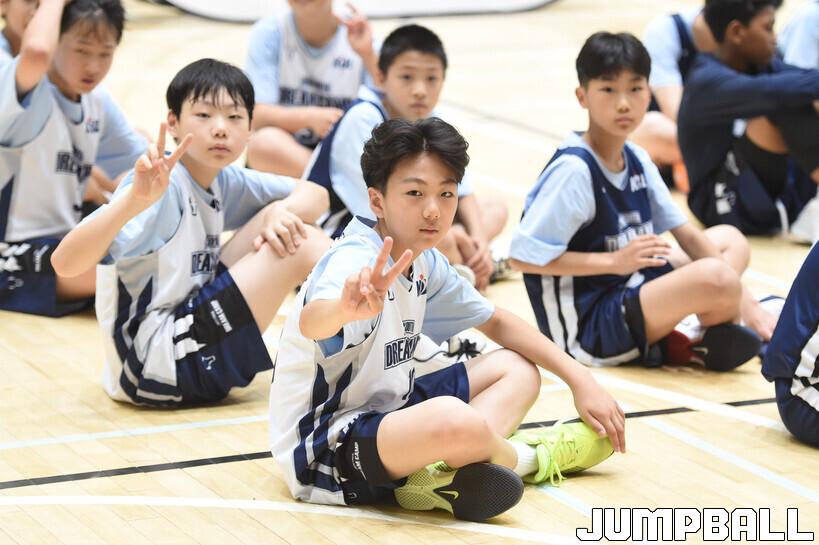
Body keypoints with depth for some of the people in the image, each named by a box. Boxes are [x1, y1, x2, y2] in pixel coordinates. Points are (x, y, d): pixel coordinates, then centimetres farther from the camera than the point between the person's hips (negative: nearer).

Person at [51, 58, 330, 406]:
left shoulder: (222, 182, 8)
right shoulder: (161, 186, -18)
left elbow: (315, 194, 12)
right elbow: (65, 263, -30)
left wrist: (279, 213, -11)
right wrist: (135, 201, -46)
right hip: (157, 368, -9)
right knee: (299, 248, -13)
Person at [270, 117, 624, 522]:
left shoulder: (425, 263, 5)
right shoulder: (356, 261, -23)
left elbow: (496, 322, 19)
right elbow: (311, 323, -46)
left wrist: (580, 379, 9)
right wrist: (346, 309, -70)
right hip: (322, 449, -10)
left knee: (519, 370, 11)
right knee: (454, 419, -38)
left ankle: (443, 472, -17)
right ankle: (528, 458, -2)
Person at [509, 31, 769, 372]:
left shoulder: (637, 161, 6)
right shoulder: (573, 171, -20)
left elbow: (686, 235, 9)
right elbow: (523, 257, -23)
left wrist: (745, 301, 0)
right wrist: (615, 261, -21)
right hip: (588, 326, -10)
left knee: (731, 240, 18)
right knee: (714, 277, -30)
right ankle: (713, 340, 5)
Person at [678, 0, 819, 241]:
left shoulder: (761, 67, 9)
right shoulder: (707, 82, -16)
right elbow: (776, 91, -33)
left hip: (777, 197, 8)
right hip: (728, 206, -8)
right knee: (786, 106, -24)